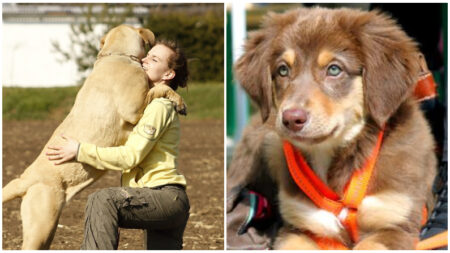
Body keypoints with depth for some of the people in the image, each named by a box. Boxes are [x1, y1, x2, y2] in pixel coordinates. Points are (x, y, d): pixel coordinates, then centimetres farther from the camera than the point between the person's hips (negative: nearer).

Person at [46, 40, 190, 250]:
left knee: (103, 201, -31)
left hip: (166, 195, -11)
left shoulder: (159, 107, -9)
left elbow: (131, 156, -18)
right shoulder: (147, 104, 23)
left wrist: (80, 151, -17)